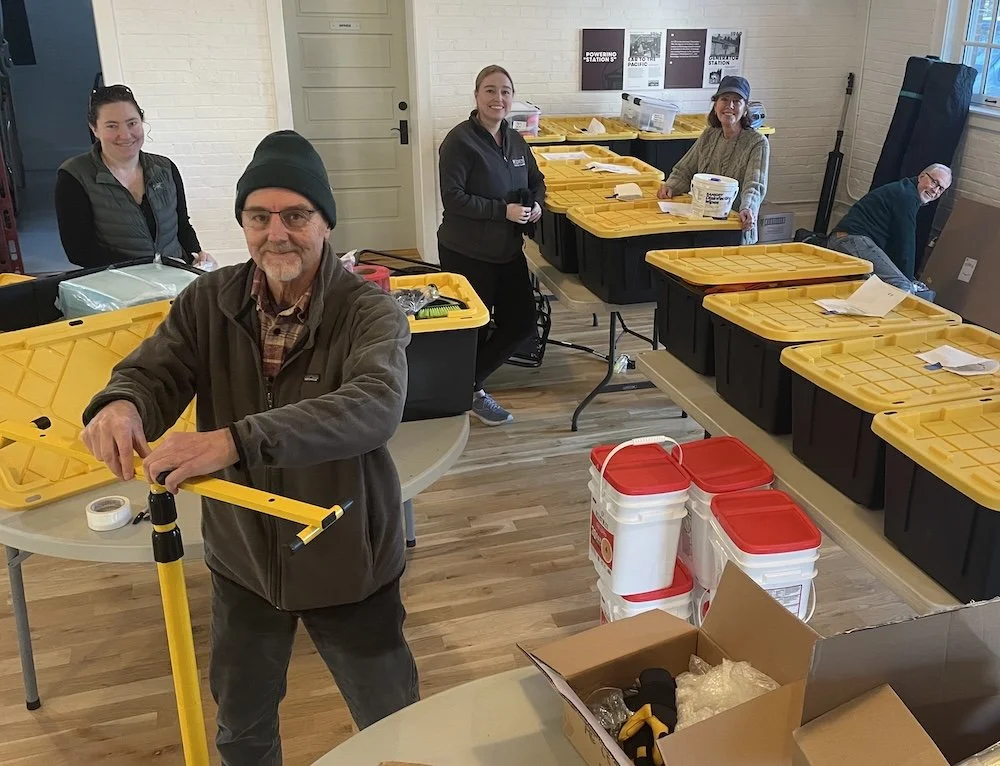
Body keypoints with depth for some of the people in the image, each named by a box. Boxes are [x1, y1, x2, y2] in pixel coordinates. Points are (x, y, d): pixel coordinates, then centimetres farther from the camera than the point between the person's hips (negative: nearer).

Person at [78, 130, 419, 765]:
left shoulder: (367, 309, -21)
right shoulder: (208, 301, -6)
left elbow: (376, 405, -38)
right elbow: (153, 371, -10)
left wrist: (237, 440, -49)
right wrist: (121, 403, -36)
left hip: (347, 562, -4)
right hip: (242, 557, 4)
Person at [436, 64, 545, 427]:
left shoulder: (514, 139, 7)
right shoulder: (460, 141, -15)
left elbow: (535, 179, 22)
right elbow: (452, 197, -21)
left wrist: (536, 203, 0)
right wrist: (504, 210, -24)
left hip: (508, 250, 8)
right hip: (467, 253, -7)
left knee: (522, 321, 11)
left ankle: (468, 381, 27)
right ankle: (469, 393, 30)